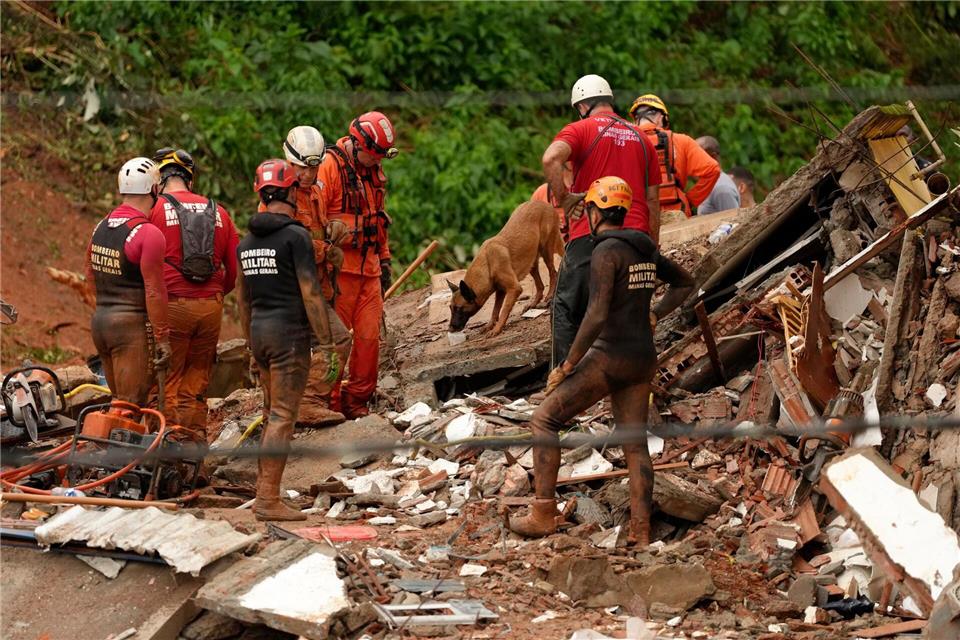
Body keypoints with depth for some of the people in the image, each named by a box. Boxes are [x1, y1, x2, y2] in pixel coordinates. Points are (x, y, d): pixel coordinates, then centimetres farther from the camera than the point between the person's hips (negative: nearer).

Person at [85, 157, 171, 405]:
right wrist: (162, 338, -12)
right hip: (133, 326, -8)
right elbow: (154, 291, -17)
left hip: (99, 321, 8)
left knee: (119, 402, 15)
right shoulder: (148, 234, -15)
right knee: (132, 406, -5)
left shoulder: (100, 228, 10)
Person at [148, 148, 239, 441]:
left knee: (167, 383, 1)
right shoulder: (217, 212, 11)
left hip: (171, 305, -4)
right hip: (211, 307, 4)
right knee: (197, 381, 13)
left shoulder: (155, 210, -2)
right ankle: (197, 442, 15)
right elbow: (236, 268, 13)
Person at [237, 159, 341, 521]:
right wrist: (327, 346, -11)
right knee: (283, 417, -7)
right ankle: (268, 501, -10)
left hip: (259, 330, 8)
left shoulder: (247, 242, 13)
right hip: (289, 332, -8)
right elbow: (311, 294, -14)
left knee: (272, 415, 16)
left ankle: (263, 493, 17)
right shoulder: (295, 236, -11)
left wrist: (253, 349, 26)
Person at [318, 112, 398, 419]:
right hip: (340, 268, -7)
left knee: (369, 336, 3)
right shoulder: (329, 166, -10)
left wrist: (384, 260, 23)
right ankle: (330, 403, 3)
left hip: (369, 269, 7)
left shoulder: (374, 170, 16)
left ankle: (357, 401, 13)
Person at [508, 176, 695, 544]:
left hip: (610, 357, -8)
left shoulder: (606, 252, -15)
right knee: (635, 443, 10)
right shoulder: (644, 249, 12)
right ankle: (641, 532, 5)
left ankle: (543, 514, -1)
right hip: (643, 359, 8)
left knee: (544, 420, 2)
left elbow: (597, 316, -23)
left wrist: (567, 366, -16)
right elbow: (685, 283, 28)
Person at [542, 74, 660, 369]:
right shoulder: (641, 139, 18)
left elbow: (551, 158, -20)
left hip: (590, 236, -4)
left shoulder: (580, 130, 3)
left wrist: (563, 198, -9)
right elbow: (652, 200, 17)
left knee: (568, 309, 4)